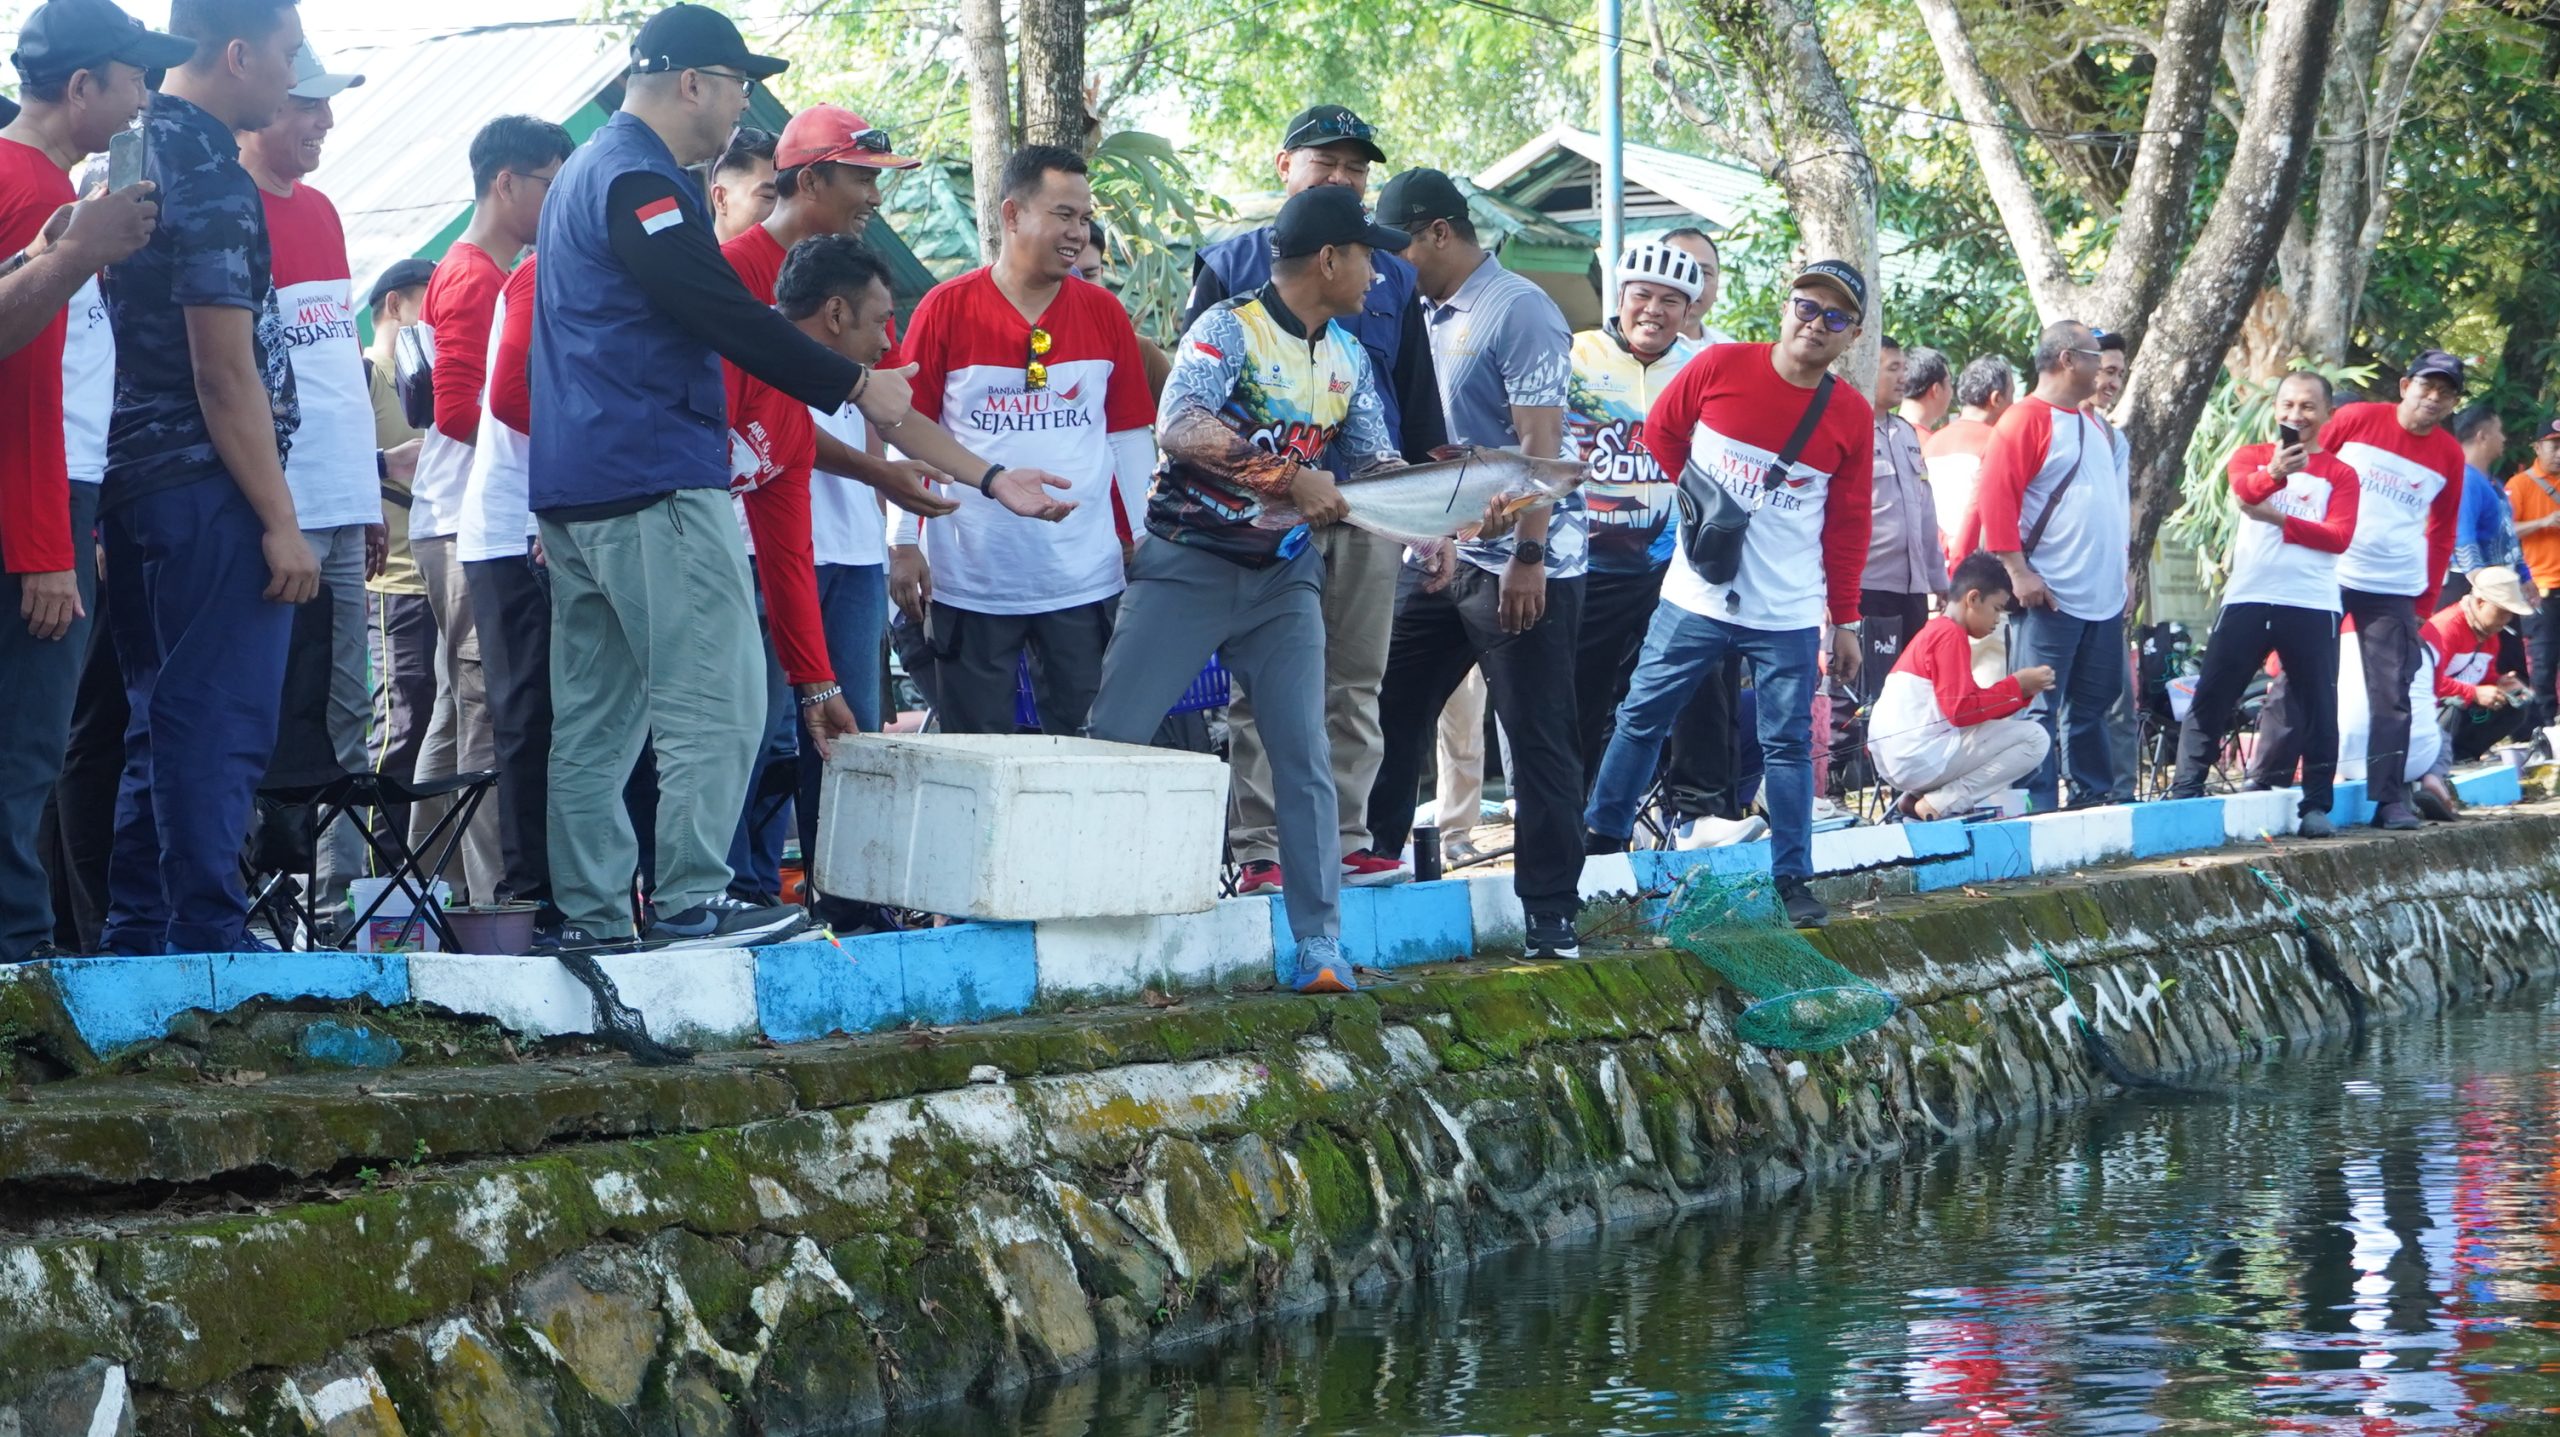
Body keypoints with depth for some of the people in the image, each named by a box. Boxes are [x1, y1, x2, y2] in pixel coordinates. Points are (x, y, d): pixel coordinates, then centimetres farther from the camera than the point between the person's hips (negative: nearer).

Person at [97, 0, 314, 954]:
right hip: (208, 490, -10)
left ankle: (138, 942, 17)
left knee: (165, 726, 14)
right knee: (220, 730, -7)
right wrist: (279, 520, -16)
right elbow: (226, 370, -18)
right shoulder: (208, 173, -14)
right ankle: (207, 944, -7)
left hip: (139, 481, 10)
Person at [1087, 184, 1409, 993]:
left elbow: (1375, 464, 16)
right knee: (1114, 736, -6)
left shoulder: (1348, 359, 11)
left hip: (1284, 577, 5)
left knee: (1304, 754, -3)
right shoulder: (1229, 328, -11)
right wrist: (1291, 477, -31)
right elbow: (1180, 427, -26)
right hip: (1188, 564, -5)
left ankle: (1320, 940, -1)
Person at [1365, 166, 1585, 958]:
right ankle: (1379, 849, 28)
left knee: (1538, 740, -2)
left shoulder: (1517, 311, -13)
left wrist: (1528, 559, -23)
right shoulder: (1430, 316, 12)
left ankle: (1552, 915, 3)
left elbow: (1540, 444, -19)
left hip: (1520, 564, -8)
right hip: (1443, 555, 8)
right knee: (1395, 705, 14)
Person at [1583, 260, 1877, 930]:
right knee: (1641, 717, 9)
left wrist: (1845, 622, 5)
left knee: (1788, 744, 1)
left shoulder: (1852, 417, -1)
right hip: (1696, 597, 0)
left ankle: (1793, 880, 8)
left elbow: (1848, 527, 4)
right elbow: (1661, 429, 12)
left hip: (1788, 616, 0)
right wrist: (1696, 494, 3)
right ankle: (1602, 836, 25)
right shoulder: (1720, 368, -4)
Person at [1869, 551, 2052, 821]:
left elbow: (1969, 703, 20)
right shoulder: (1951, 635, -9)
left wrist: (2022, 689, 12)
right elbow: (1961, 710, -17)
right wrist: (2016, 686, -6)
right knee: (2035, 738, -8)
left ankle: (1917, 797, 10)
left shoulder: (1932, 632, 22)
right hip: (1922, 758, -10)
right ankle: (1942, 803, -11)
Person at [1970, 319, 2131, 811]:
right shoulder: (2026, 420, -8)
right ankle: (2035, 804, -5)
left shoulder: (2095, 426, 20)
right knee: (2039, 705, -6)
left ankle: (2093, 793, 21)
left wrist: (2121, 572, 22)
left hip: (2103, 596, 8)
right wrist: (2018, 572, -19)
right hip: (2050, 596, -8)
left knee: (2094, 701, 13)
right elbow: (1995, 498, -15)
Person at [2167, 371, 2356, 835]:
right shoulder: (2251, 456, 10)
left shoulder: (2340, 475, 9)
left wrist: (2279, 518, -12)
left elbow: (2339, 537, -6)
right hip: (2248, 599, 0)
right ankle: (2185, 791, 3)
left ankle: (2317, 805, 8)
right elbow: (2243, 487, -15)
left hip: (2312, 607, 0)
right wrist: (2273, 473, -37)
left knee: (2317, 709, 2)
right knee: (2212, 698, -2)